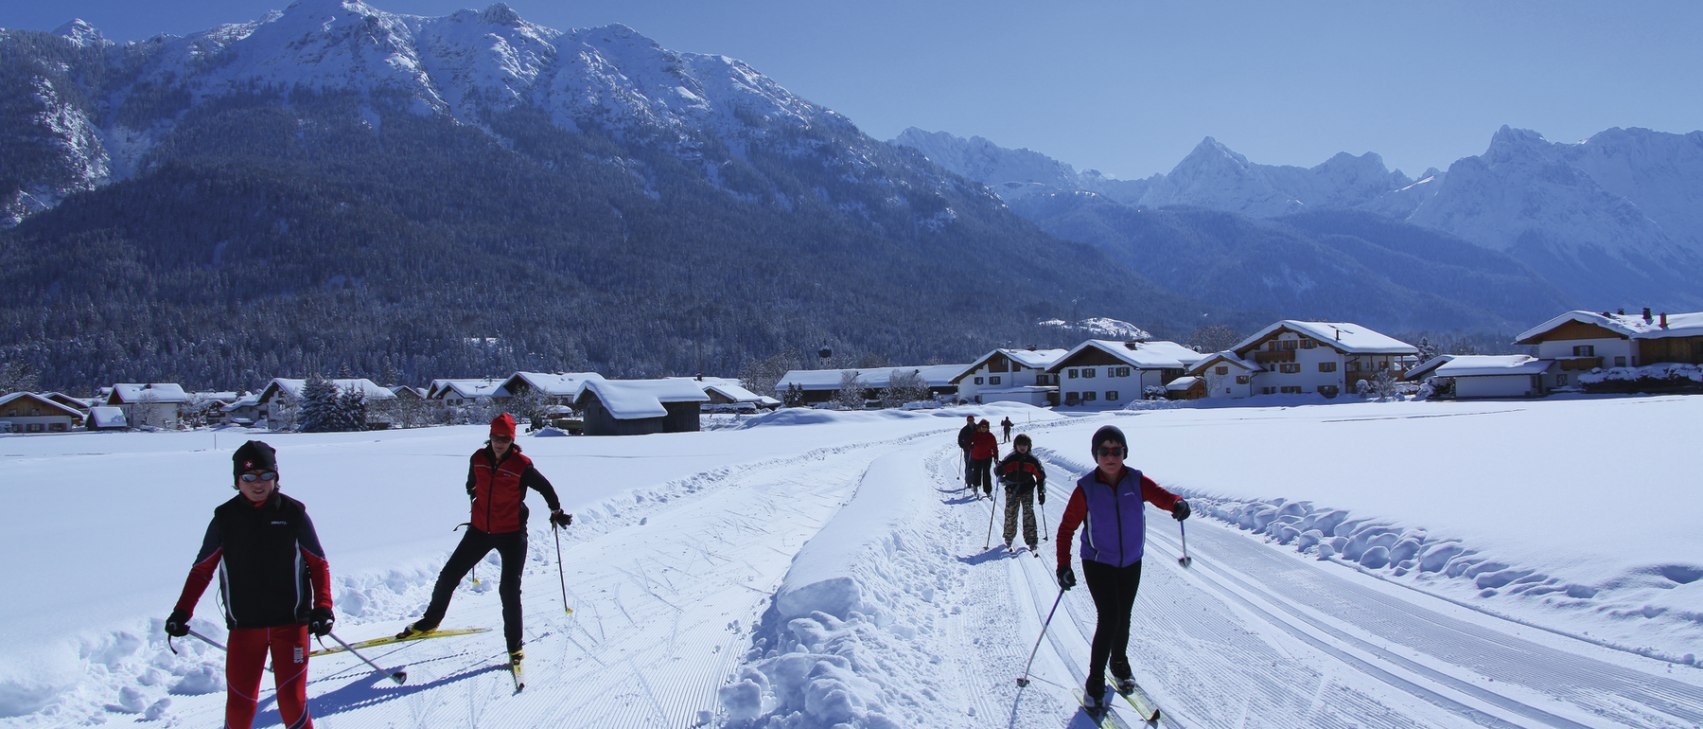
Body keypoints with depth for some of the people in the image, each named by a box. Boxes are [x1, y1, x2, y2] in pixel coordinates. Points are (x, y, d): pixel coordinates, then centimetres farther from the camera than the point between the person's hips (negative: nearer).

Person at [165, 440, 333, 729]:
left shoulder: (293, 513, -3)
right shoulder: (225, 518, 0)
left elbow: (319, 564, 3)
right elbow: (202, 569, 8)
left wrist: (322, 607, -8)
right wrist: (182, 611, -4)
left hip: (290, 623, -1)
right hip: (244, 627, 2)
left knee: (292, 702, -6)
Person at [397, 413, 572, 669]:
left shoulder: (522, 465, -15)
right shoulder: (478, 459, -4)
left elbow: (544, 487, 0)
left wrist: (556, 512, 9)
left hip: (512, 534, -4)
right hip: (480, 530, 4)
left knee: (509, 590, -5)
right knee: (449, 575, 10)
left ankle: (514, 646, 8)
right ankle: (430, 620, 34)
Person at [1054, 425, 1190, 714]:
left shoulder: (1136, 481, -7)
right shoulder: (1086, 489, -14)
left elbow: (1159, 495, -22)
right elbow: (1066, 528, -11)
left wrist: (1177, 503, -46)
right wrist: (1063, 565, -19)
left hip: (1131, 563, 3)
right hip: (1098, 563, -3)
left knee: (1123, 618, 14)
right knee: (1109, 619, -13)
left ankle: (1120, 663, 42)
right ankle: (1095, 683, -1)